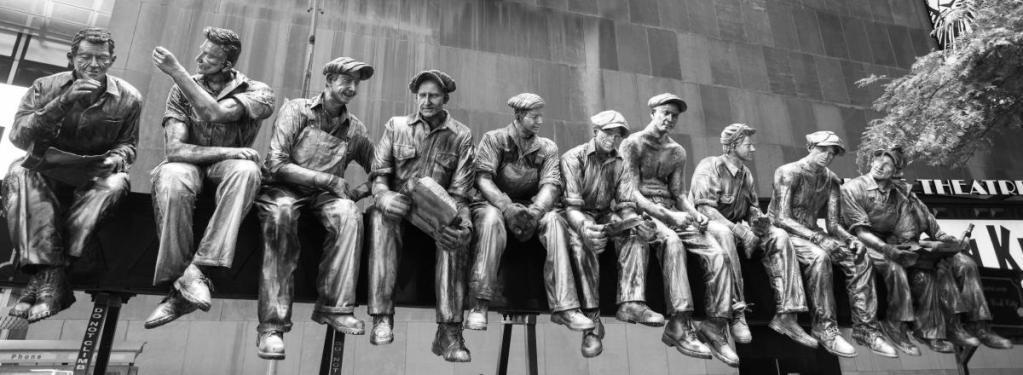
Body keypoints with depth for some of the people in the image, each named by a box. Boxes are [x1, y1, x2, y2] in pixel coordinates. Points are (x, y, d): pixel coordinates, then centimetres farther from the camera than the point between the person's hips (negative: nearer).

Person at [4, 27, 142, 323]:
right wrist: (63, 102, -22)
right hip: (46, 171, 1)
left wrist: (118, 158, -15)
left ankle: (44, 278, -31)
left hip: (95, 175, -1)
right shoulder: (46, 87, 0)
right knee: (19, 173, -31)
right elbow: (18, 137, -10)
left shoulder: (128, 98, -1)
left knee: (116, 184, -33)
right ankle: (51, 277, -37)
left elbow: (128, 143, 10)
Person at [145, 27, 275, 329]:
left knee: (246, 169, -38)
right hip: (190, 163, 2)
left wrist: (177, 71, -22)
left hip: (226, 167, -1)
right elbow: (175, 149, -10)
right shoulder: (182, 90, 2)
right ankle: (180, 278, -26)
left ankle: (197, 270, -37)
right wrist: (228, 151, -22)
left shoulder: (257, 92, -5)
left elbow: (215, 114, -26)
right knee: (171, 179, -35)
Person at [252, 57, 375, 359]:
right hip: (284, 188, -2)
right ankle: (272, 324, -32)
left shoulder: (355, 129, 11)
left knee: (349, 213, -31)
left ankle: (333, 306, -24)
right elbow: (276, 164, -11)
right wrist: (329, 179, -15)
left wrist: (360, 191, -11)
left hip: (324, 196, 3)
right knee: (281, 212, -37)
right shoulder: (296, 110, 1)